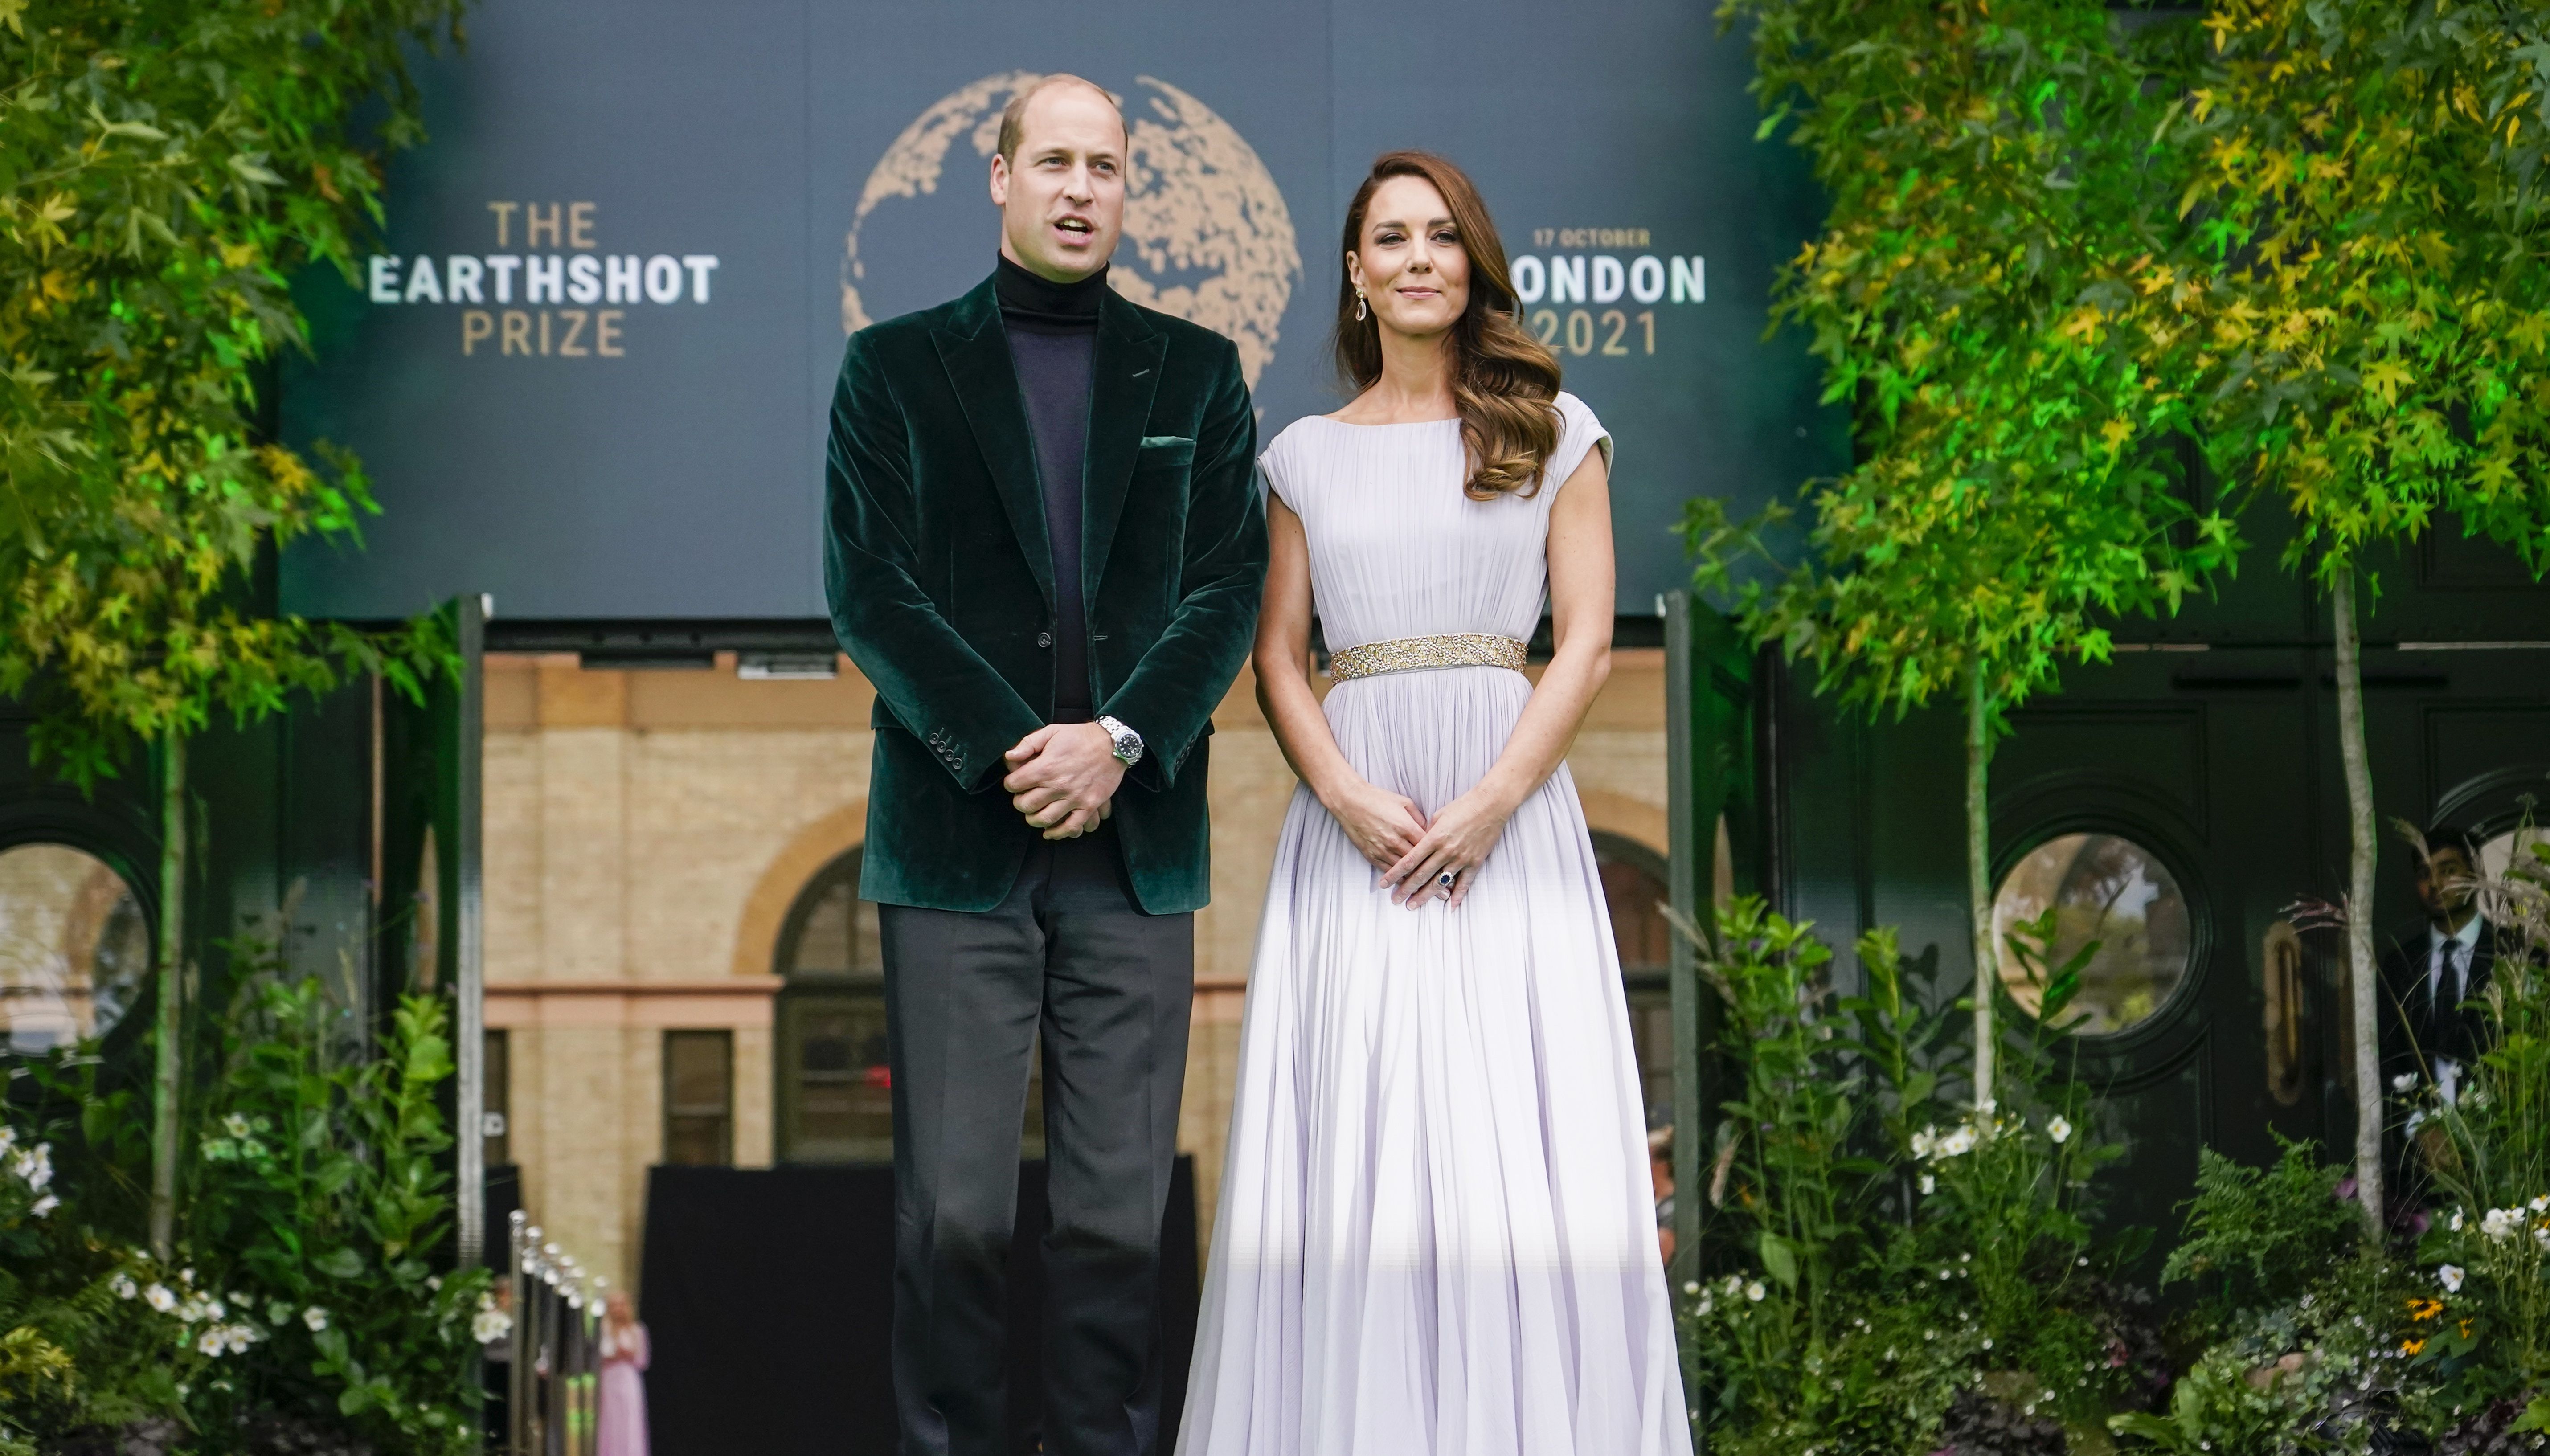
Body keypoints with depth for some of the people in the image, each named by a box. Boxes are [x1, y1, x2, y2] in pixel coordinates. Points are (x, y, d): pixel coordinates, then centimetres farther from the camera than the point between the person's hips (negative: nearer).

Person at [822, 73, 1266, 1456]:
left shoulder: (1195, 373, 13)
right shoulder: (895, 367, 8)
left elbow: (1229, 590, 5)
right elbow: (870, 593, -1)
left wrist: (1116, 744, -10)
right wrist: (1010, 755, -11)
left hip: (1136, 845, 2)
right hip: (956, 845, -1)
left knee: (1120, 1216, 1)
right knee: (952, 1211, -4)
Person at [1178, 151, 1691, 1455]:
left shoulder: (1552, 435, 8)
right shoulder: (1307, 455, 13)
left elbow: (1587, 645, 1)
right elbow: (1277, 658, 8)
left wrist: (1491, 802, -11)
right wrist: (1346, 794, -10)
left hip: (1510, 818, -1)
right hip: (1354, 818, 2)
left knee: (1518, 1142, -5)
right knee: (1352, 1147, -2)